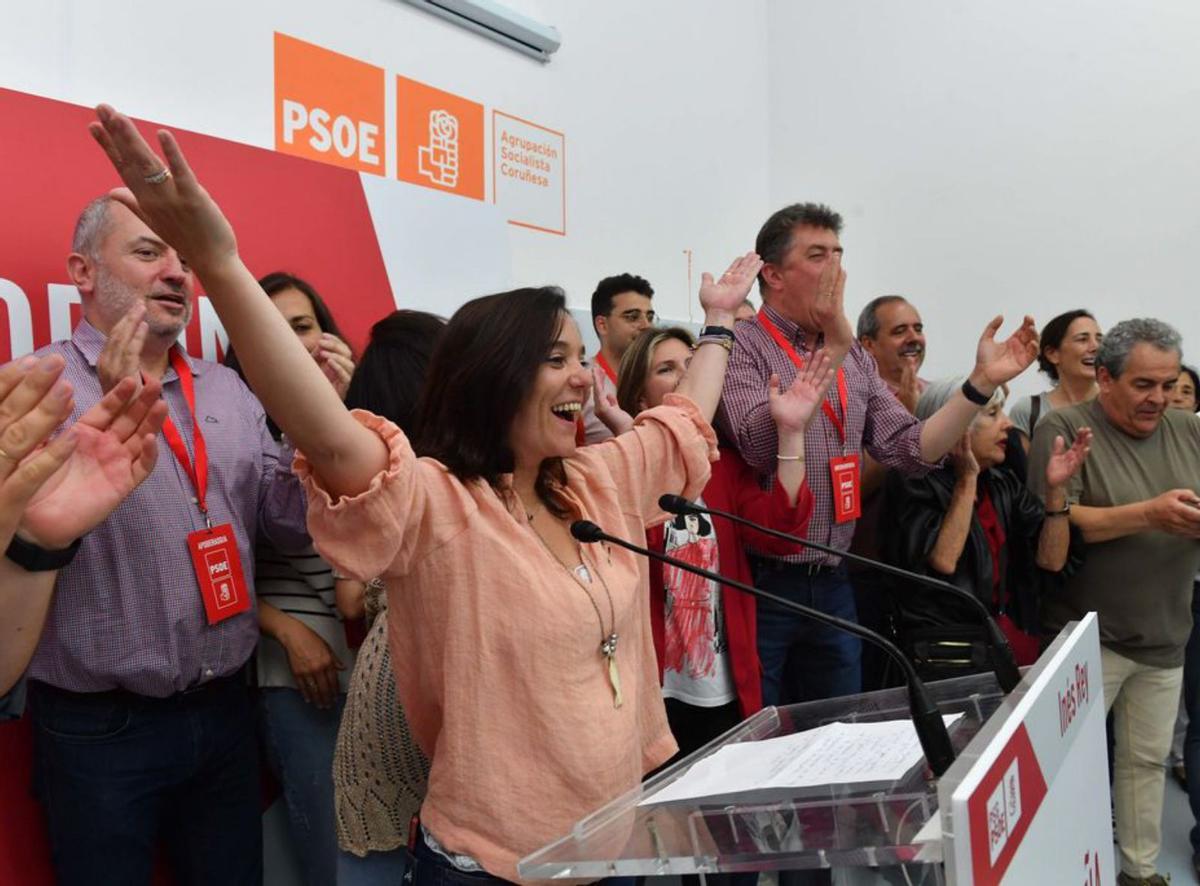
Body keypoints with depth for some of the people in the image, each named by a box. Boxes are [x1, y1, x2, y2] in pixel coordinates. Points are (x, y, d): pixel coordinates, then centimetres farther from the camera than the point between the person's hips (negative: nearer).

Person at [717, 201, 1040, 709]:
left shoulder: (856, 359, 12)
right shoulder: (740, 346, -9)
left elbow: (911, 450, 5)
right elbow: (757, 446, -24)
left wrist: (982, 382, -5)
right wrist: (830, 352, -26)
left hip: (834, 585, 6)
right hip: (762, 582, -6)